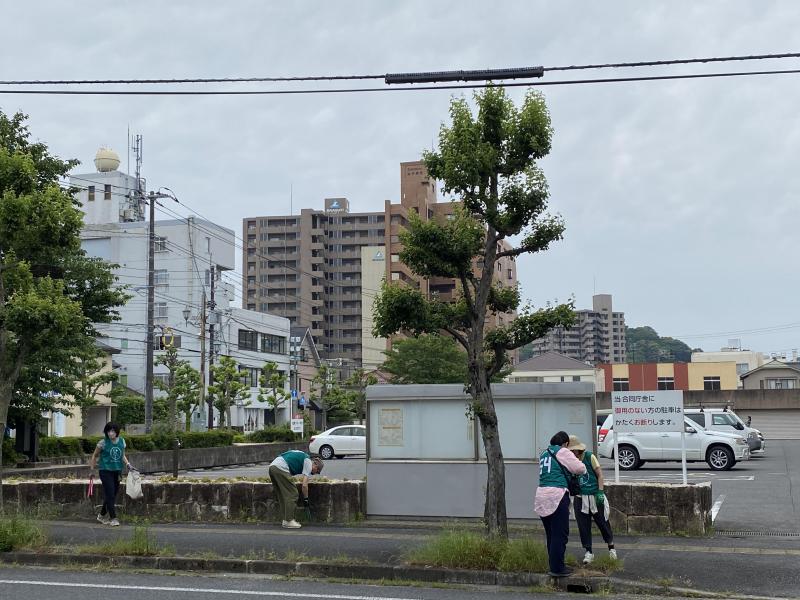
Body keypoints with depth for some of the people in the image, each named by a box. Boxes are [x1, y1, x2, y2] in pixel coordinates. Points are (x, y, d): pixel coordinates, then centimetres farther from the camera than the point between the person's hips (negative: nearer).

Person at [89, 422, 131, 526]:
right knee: (110, 494, -10)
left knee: (113, 495, 11)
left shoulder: (122, 441, 5)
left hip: (117, 471, 5)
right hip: (106, 471, -5)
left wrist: (127, 464, 1)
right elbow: (95, 456, 3)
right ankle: (113, 518, -4)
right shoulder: (103, 443, -8)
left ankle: (102, 515, 28)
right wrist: (92, 469, 2)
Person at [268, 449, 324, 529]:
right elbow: (304, 485, -4)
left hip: (272, 466, 9)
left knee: (282, 496, 16)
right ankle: (288, 521, 1)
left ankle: (286, 520, 19)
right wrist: (306, 498, 8)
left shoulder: (303, 458, 28)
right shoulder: (308, 463, 2)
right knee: (291, 495, -1)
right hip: (280, 468, -9)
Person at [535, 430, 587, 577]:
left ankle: (555, 565, 23)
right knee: (560, 535, -3)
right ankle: (557, 568, -2)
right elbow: (579, 468, -7)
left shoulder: (544, 454, 20)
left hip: (541, 495, 8)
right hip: (557, 496, -8)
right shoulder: (562, 452, -3)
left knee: (551, 535, 16)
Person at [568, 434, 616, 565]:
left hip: (595, 497, -2)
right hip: (580, 498, 3)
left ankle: (611, 547, 29)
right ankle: (588, 552, 15)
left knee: (603, 522, 8)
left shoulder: (589, 457, -10)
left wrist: (600, 492, -13)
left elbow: (600, 474, -7)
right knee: (583, 526, 3)